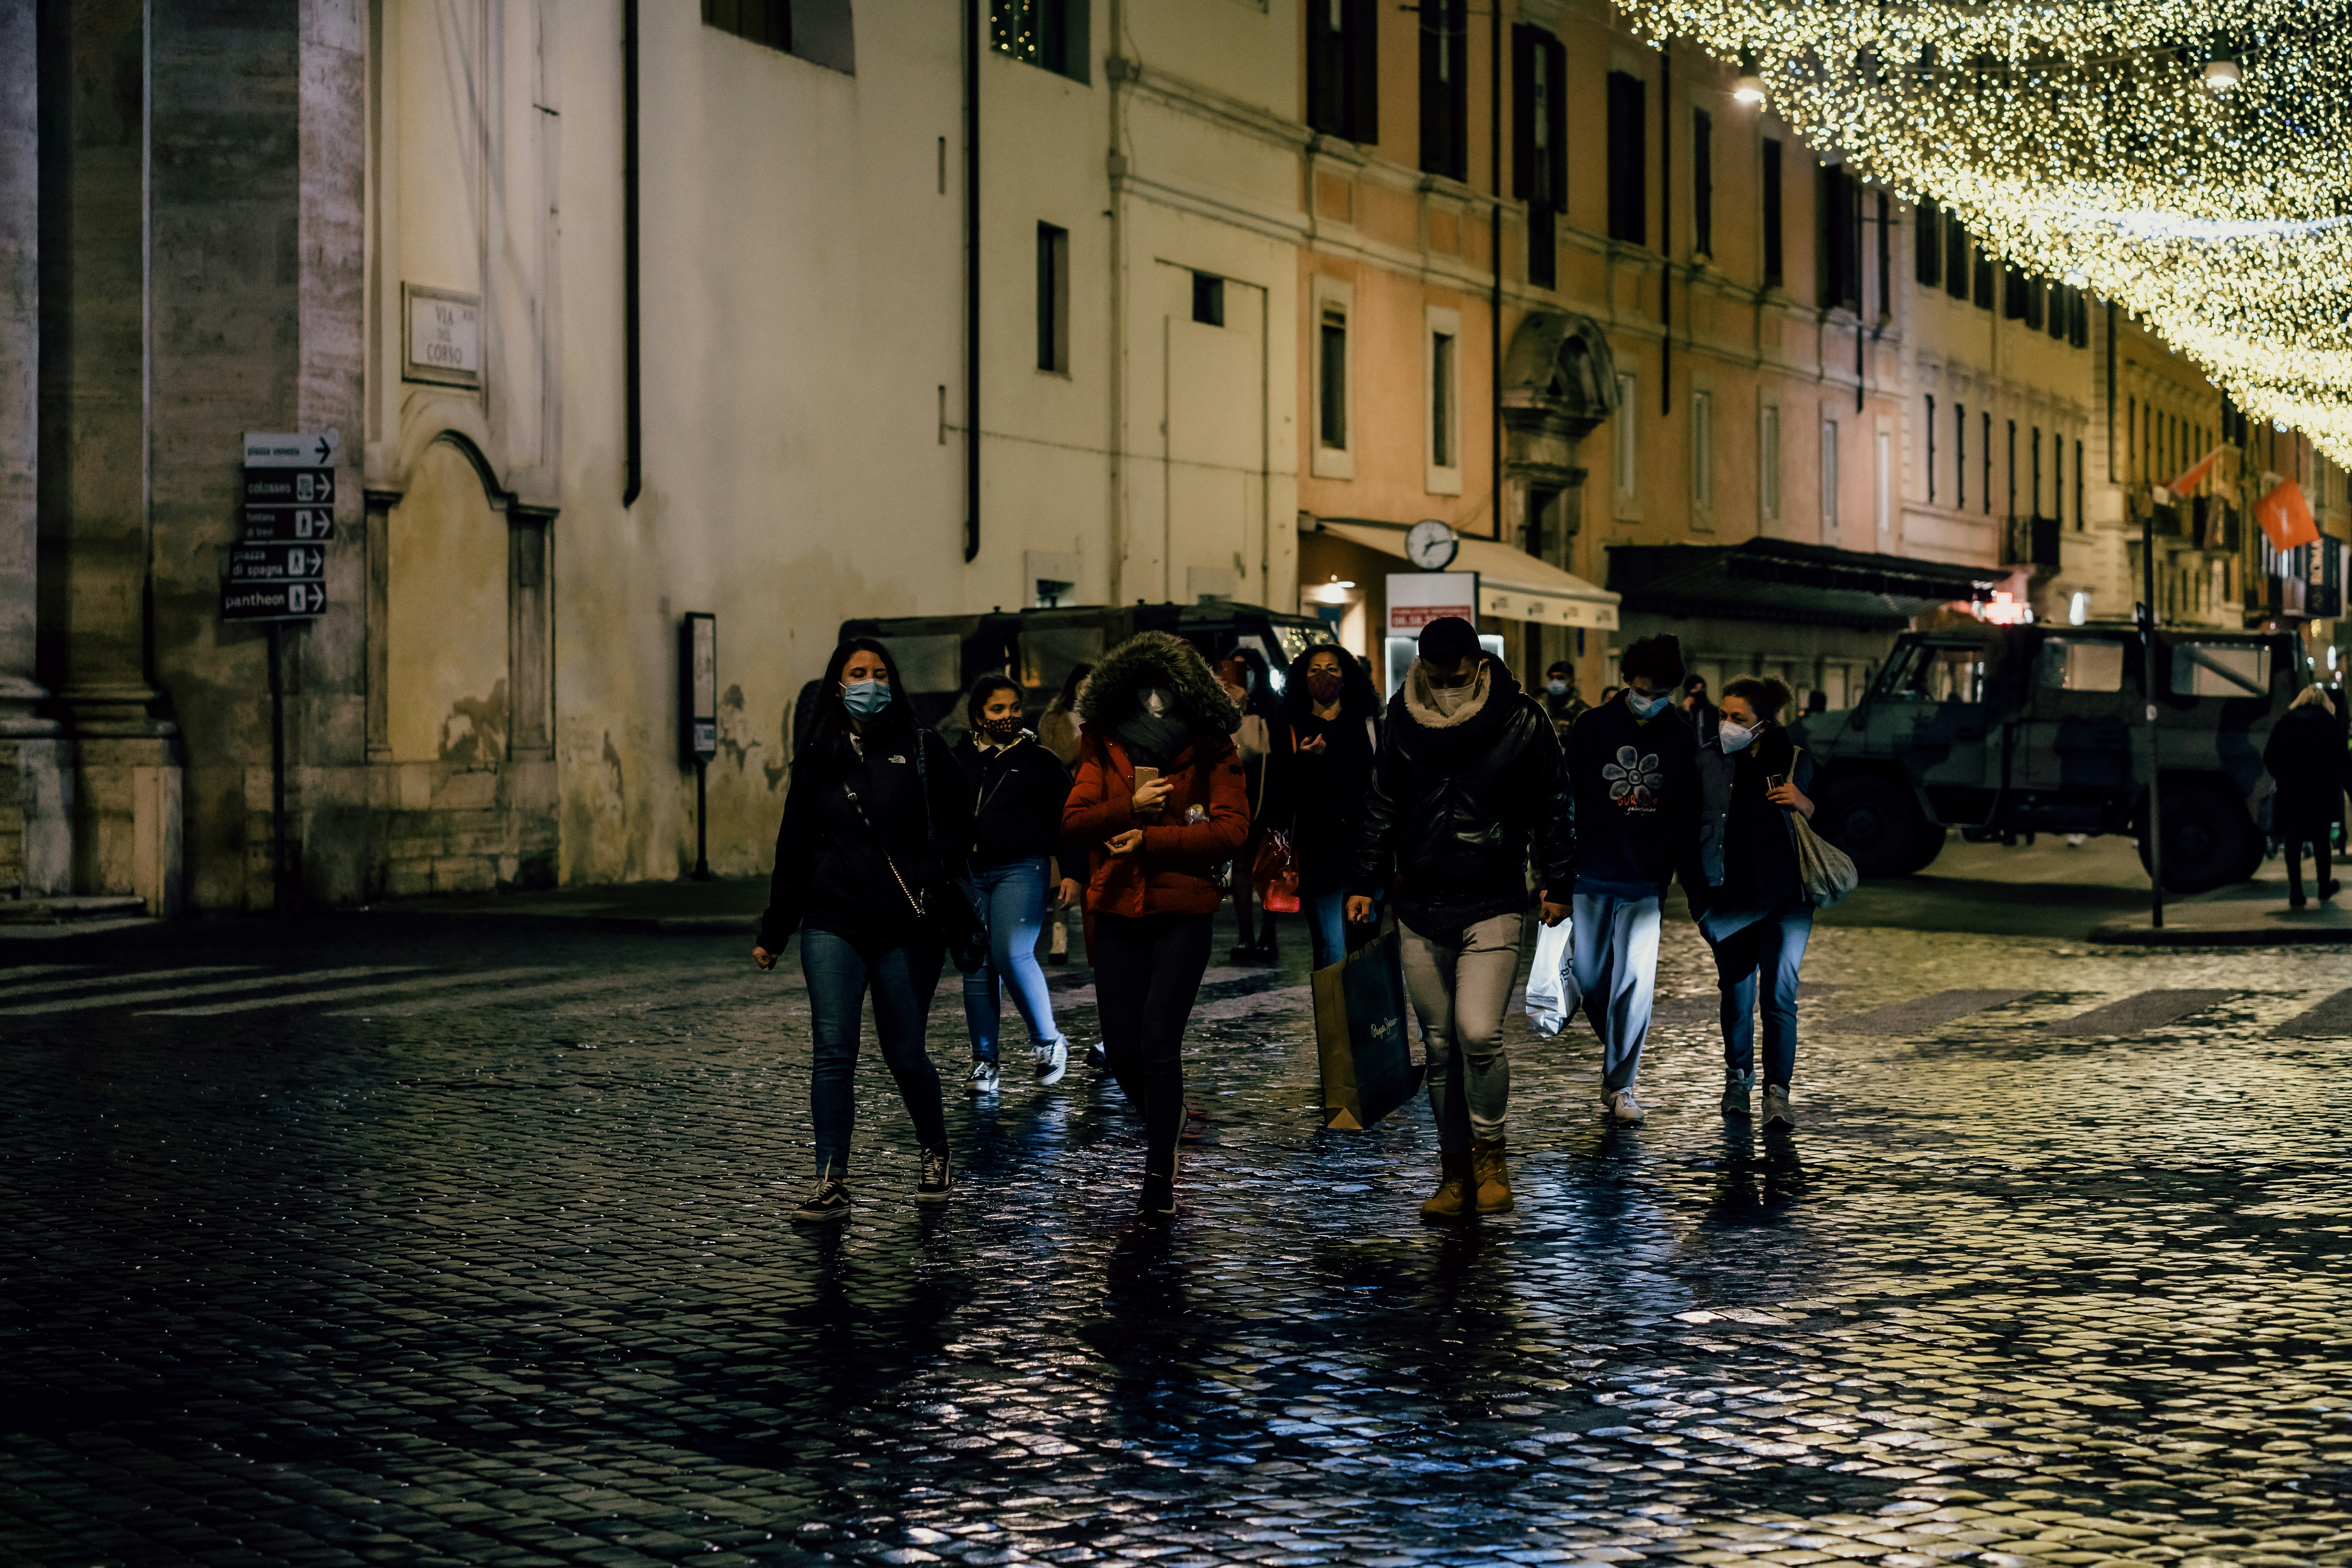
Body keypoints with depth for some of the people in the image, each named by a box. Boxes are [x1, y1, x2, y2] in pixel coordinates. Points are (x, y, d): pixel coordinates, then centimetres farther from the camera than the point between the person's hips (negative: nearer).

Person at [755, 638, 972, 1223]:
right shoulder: (817, 759, 10)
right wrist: (772, 933, 16)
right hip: (833, 927, 2)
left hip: (905, 932, -2)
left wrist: (929, 881, -17)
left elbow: (955, 825, 0)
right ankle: (832, 1184, -7)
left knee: (905, 1055, 6)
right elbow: (794, 851, 15)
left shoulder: (922, 749, 3)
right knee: (833, 1054, -8)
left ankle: (934, 1152, 31)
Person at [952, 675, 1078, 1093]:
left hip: (1021, 870, -3)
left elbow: (1065, 821, 5)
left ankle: (1048, 1041, 1)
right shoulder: (958, 760, 11)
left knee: (1012, 954, -18)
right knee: (977, 966, 3)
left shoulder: (1040, 761, 6)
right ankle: (984, 1061, 10)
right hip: (969, 874, 3)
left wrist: (1072, 874, -3)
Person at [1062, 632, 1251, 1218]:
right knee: (1121, 1051, 3)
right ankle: (1167, 1128, 32)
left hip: (1183, 912, -3)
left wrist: (1149, 839, -14)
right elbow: (1072, 823, 1)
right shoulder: (1106, 746, 8)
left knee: (1158, 1042, -12)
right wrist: (1131, 806, -15)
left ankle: (1160, 1173, -4)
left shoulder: (1213, 750, 0)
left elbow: (1232, 829, -9)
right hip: (1117, 912, 3)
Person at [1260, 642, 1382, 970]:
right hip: (1318, 853, -1)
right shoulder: (1291, 729, 9)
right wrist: (1302, 762, -15)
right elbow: (1280, 792, 4)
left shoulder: (1366, 724, 13)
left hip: (1363, 848, 1)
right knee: (1332, 954, -7)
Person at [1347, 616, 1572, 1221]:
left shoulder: (1521, 722, -3)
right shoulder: (1403, 723, 4)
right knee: (1439, 1046, 7)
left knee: (1478, 1032, -18)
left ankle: (1489, 1153, 3)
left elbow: (1550, 808, 6)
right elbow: (1383, 808, 14)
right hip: (1421, 909, 3)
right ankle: (1456, 1170, 18)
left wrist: (1556, 884, 5)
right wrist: (1365, 883, 8)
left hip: (1492, 904, -3)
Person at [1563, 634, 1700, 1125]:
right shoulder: (1593, 726, -1)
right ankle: (1620, 1053, 32)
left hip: (1646, 883, -1)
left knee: (1635, 982, -6)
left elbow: (1687, 814, 8)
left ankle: (1620, 1085, 2)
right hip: (1591, 877, 1)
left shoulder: (1682, 739, 2)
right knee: (1589, 977, 6)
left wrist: (1667, 872, 2)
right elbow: (1566, 797, 2)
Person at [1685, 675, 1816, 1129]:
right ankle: (1738, 1078, 29)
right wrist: (1698, 895, -1)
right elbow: (1688, 828, 4)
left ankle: (1777, 1091, -4)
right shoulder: (1708, 760, 0)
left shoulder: (1796, 761, 1)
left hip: (1784, 900, -1)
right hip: (1729, 900, 1)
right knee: (1736, 994, 10)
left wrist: (1804, 805, -12)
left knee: (1780, 996, -7)